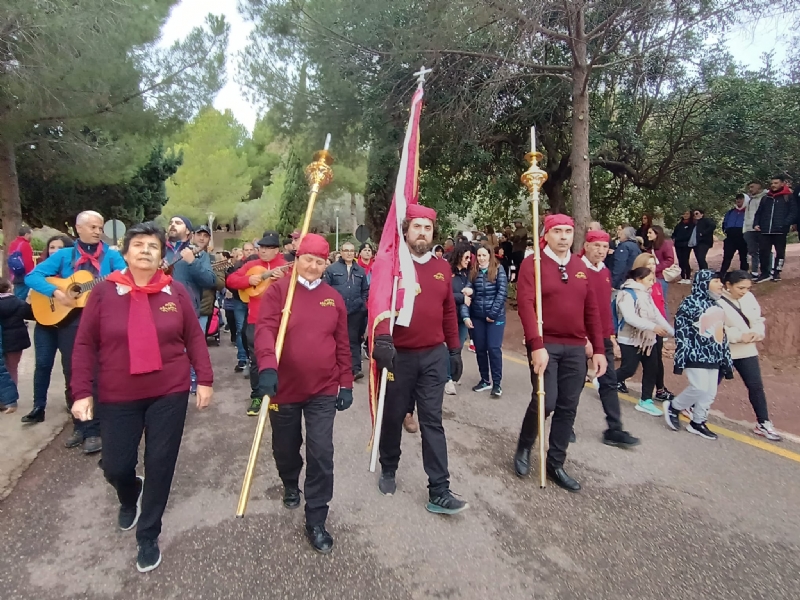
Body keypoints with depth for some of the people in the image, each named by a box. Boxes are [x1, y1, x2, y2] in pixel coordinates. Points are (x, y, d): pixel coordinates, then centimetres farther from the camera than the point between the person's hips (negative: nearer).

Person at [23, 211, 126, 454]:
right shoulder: (64, 255, 8)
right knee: (72, 375, 10)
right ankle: (80, 425, 25)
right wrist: (55, 292, -13)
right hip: (68, 322, 3)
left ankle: (94, 429, 7)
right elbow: (32, 276, 3)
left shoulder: (111, 255, 4)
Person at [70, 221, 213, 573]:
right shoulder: (104, 292, -4)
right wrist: (82, 392, -5)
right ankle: (129, 499, 49)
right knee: (115, 467, 10)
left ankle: (148, 536, 29)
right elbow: (85, 345, -1)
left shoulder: (176, 291, -3)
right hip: (117, 397, 1)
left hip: (170, 393, 0)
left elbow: (194, 337, 1)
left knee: (160, 464, 7)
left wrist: (205, 379, -2)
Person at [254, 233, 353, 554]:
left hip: (323, 389, 1)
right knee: (285, 447, 19)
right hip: (284, 387, -1)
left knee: (321, 453, -1)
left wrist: (346, 383, 5)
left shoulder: (334, 297, 3)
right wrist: (267, 366, -35)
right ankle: (290, 485, 52)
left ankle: (316, 521, 15)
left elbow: (342, 344, 6)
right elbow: (264, 329, -19)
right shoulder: (278, 290, -6)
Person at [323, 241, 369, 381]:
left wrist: (362, 303, 6)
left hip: (355, 311, 2)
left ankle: (356, 368, -2)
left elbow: (365, 290, 17)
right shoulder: (332, 269, -1)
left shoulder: (360, 270, 11)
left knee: (353, 339, 0)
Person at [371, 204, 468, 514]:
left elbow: (449, 312, 12)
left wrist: (455, 350, 12)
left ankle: (439, 492, 13)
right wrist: (381, 338, -40)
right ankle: (388, 470, 39)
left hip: (434, 356, 3)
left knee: (432, 422, 5)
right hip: (399, 355, -2)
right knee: (393, 416, 14)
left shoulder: (442, 268, 6)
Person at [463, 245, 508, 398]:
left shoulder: (498, 270, -2)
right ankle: (485, 380, 23)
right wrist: (465, 315, -12)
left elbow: (502, 292, -8)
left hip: (496, 316, -3)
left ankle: (497, 383, 6)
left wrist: (492, 313, -13)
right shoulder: (473, 273, 5)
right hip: (477, 316, 3)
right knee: (480, 349, 8)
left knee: (494, 348, -5)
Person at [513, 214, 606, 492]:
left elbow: (591, 310, 12)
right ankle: (524, 447, 18)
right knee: (545, 401, -11)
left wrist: (599, 349, 8)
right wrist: (536, 345, -23)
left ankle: (556, 464, 23)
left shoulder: (580, 267, 11)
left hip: (575, 347, 5)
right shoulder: (532, 263, -5)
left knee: (568, 408, 8)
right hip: (545, 345, -5)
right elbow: (525, 305, -15)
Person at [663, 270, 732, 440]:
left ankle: (697, 423, 18)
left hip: (713, 356, 8)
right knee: (700, 388, -14)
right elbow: (681, 330, -13)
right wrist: (680, 357, -18)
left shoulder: (716, 306, 17)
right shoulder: (690, 302, -7)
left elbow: (721, 334, 20)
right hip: (696, 354, -8)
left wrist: (726, 358, 16)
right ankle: (673, 407, 8)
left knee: (710, 392, 6)